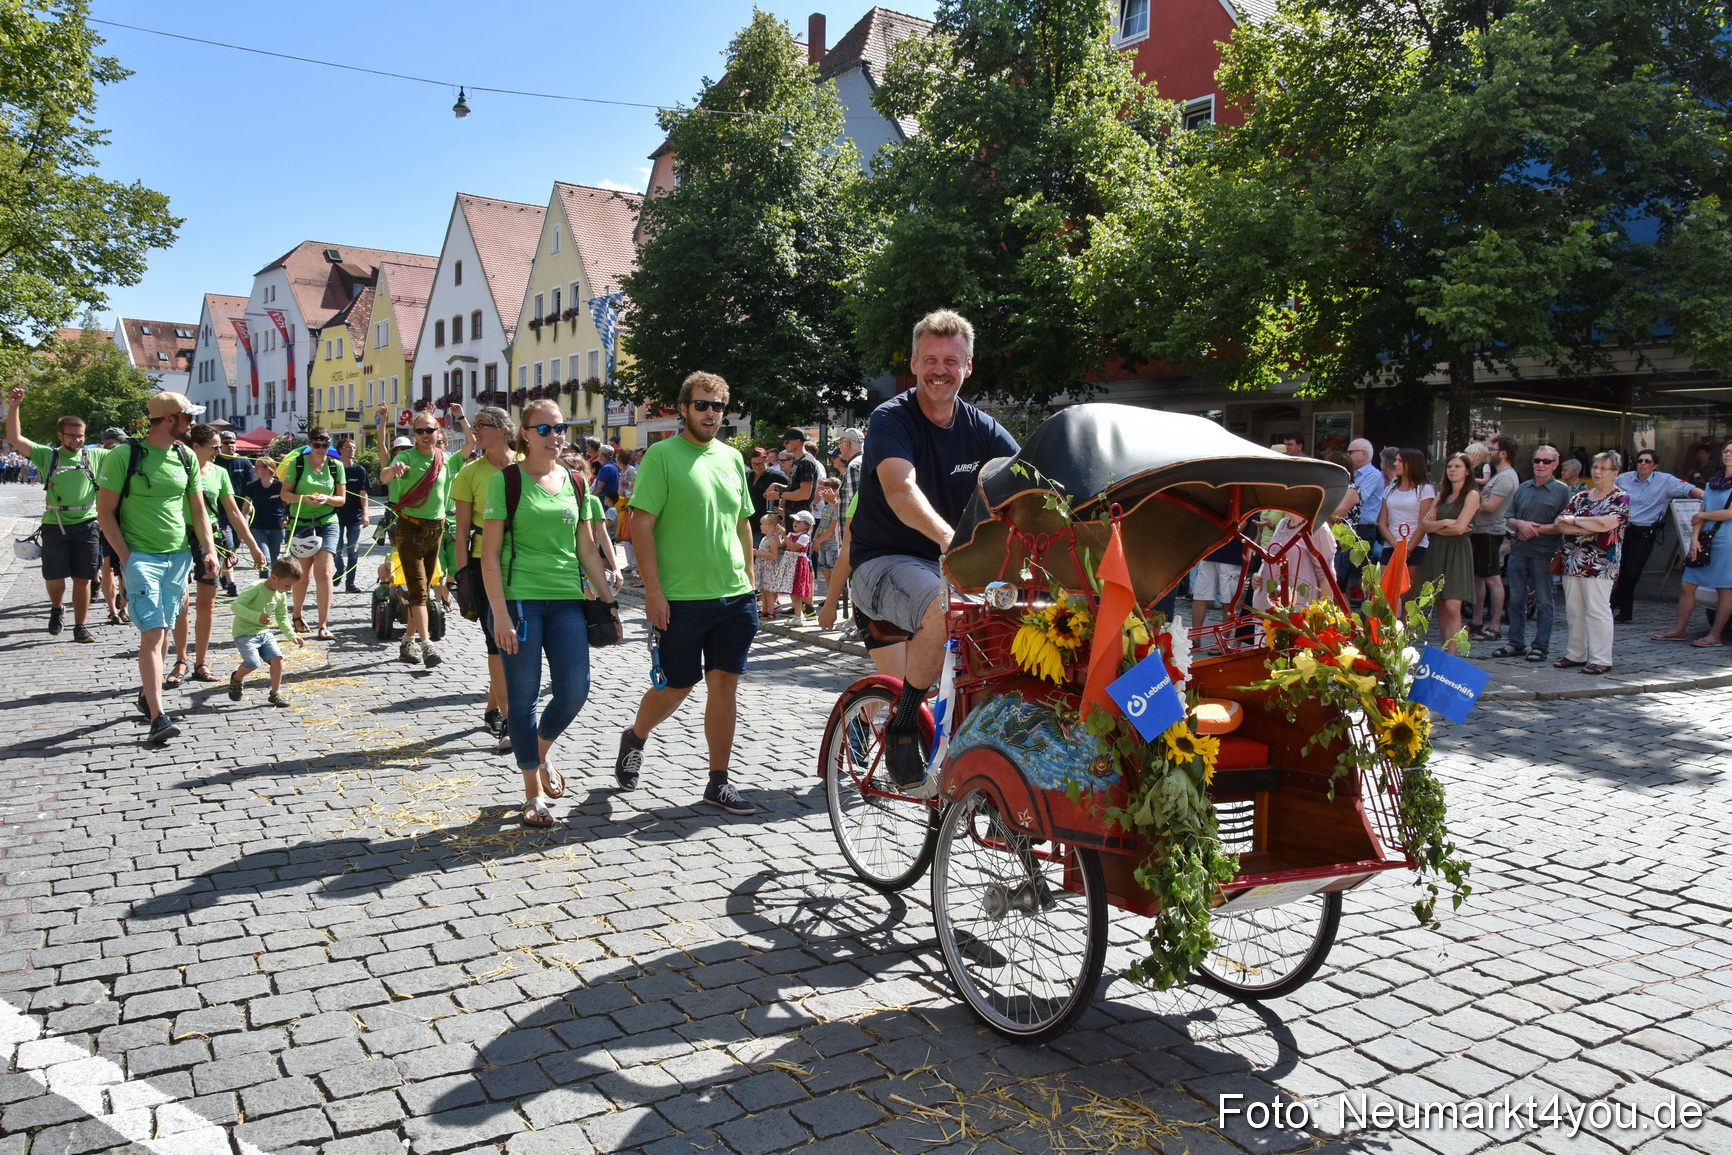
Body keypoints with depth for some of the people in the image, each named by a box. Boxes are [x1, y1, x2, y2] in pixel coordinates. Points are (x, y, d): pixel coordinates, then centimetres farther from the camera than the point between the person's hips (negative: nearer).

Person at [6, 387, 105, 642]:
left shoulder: (94, 456, 8)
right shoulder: (47, 455, 5)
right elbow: (15, 439, -3)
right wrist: (14, 406, -10)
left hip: (86, 525, 0)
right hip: (55, 525, 0)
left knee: (82, 579, 4)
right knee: (54, 577, 1)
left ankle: (80, 626, 13)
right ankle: (57, 608, 33)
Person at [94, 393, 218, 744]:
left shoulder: (186, 457, 10)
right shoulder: (124, 456, -6)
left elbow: (197, 509, 16)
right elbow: (105, 511, -4)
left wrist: (209, 550, 5)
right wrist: (126, 556, -11)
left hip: (179, 556, 5)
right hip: (141, 556, -5)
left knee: (162, 630, 12)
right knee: (152, 632, -14)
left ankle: (146, 694, 30)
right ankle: (158, 717, -18)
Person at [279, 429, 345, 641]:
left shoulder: (335, 466, 3)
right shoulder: (297, 463, -2)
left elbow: (341, 499, 6)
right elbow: (285, 494, -2)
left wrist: (327, 499, -15)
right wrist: (304, 498, -21)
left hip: (328, 523, 1)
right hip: (301, 524, 0)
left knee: (324, 572, -12)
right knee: (303, 575, 6)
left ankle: (324, 625, -9)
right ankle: (298, 615, 31)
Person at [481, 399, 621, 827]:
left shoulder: (574, 483, 11)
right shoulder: (506, 480, -3)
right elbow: (490, 553, -6)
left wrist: (609, 601, 12)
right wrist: (500, 614, -13)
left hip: (567, 600, 4)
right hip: (519, 599, -4)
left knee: (574, 691, -3)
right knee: (523, 697, 1)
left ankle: (541, 754, 28)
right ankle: (534, 792, 16)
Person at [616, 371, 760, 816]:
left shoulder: (732, 458, 11)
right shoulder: (662, 455, -6)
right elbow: (641, 525, -10)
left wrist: (749, 579, 14)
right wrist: (653, 590, -15)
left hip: (735, 597, 5)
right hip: (681, 598, -5)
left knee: (726, 684, 5)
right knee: (677, 688, 5)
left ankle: (719, 782, 14)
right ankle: (634, 739, 35)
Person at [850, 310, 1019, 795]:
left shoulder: (981, 428, 5)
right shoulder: (891, 419, -11)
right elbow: (900, 488, -30)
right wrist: (947, 537, -48)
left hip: (953, 566, 6)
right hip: (884, 563, -5)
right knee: (944, 609, -36)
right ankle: (903, 731, -16)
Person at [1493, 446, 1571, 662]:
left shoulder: (1562, 491, 0)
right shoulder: (1523, 488, 14)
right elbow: (1508, 520, 12)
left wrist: (1538, 529, -15)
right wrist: (1520, 524, -9)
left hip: (1544, 554, -5)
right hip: (1519, 551, 5)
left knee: (1544, 602, 3)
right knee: (1516, 600, 9)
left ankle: (1540, 646, 9)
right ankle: (1516, 643, 18)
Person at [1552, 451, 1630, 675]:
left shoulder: (1620, 499, -1)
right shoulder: (1580, 496, 16)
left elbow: (1607, 523, -17)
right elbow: (1560, 524, 5)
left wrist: (1575, 521, -5)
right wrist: (1589, 528, -10)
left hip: (1599, 564, -6)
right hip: (1573, 562, 6)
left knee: (1597, 611, -6)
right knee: (1574, 610, 7)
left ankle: (1601, 659, -1)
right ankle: (1576, 654, 15)